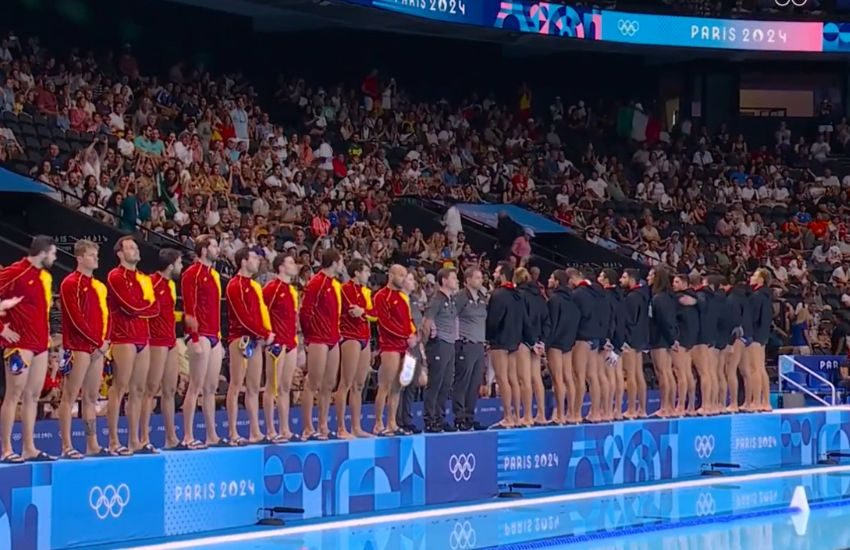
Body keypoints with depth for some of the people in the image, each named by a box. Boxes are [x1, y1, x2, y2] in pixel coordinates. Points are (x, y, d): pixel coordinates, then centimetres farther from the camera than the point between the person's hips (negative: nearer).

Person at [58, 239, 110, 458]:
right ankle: (67, 446, -8)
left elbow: (105, 316, 15)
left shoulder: (99, 286, 17)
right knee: (70, 396, -7)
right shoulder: (70, 284, -7)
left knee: (92, 397, 11)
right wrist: (97, 341, -13)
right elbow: (76, 319, -14)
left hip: (98, 348, 8)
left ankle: (92, 444, 15)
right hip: (78, 347, -8)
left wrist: (105, 341, -1)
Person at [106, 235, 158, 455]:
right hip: (124, 338, -8)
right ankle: (113, 442, -8)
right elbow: (131, 306, -14)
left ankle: (135, 440, 12)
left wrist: (138, 308, -3)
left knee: (138, 390, 8)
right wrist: (146, 303, 1)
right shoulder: (116, 277, -6)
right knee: (119, 389, -8)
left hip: (143, 338, 8)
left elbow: (154, 307, 13)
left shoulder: (143, 278, 19)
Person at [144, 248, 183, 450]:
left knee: (170, 391, 11)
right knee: (152, 390, -7)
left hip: (171, 341, 9)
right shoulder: (152, 282, -13)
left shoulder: (170, 284, 16)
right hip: (157, 342, -9)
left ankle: (171, 437, 16)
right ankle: (145, 437, -6)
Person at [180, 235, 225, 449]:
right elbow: (189, 309, -14)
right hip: (201, 336, -9)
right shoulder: (192, 274, -9)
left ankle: (212, 436, 16)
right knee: (196, 387, -8)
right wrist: (195, 338, -19)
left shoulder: (213, 274, 18)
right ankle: (188, 438, -6)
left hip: (214, 336, 9)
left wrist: (219, 338, 18)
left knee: (211, 388, 11)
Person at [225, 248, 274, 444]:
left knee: (254, 388, 9)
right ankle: (233, 433, -9)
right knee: (236, 386, -8)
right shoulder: (235, 285, -9)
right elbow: (243, 317, -16)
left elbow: (262, 312, 17)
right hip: (241, 339, -9)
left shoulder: (255, 286, 18)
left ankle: (255, 431, 12)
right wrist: (265, 334, -13)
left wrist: (267, 333, -1)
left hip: (256, 340, 9)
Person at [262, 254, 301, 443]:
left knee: (286, 388, 10)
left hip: (291, 342, 8)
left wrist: (297, 340, 17)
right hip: (277, 342, -8)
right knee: (273, 387, -5)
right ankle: (271, 431, -3)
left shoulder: (292, 290, 17)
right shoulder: (272, 288, -9)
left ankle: (285, 430, 13)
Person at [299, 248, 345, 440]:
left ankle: (323, 427, 16)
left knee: (329, 385, 10)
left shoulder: (336, 284, 14)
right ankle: (308, 429, -5)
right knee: (313, 384, -6)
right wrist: (309, 335, -6)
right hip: (319, 340, -8)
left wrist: (336, 332, 11)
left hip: (333, 339, 8)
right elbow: (305, 312, -14)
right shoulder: (316, 283, -12)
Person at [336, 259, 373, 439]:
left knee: (359, 385, 10)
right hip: (350, 337, -9)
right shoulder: (346, 289, -6)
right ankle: (341, 429, -10)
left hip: (364, 339, 9)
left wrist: (362, 311, -13)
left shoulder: (365, 291, 18)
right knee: (346, 384, -9)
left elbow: (374, 314, 4)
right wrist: (367, 312, -6)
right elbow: (352, 311, -18)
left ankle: (357, 427, 14)